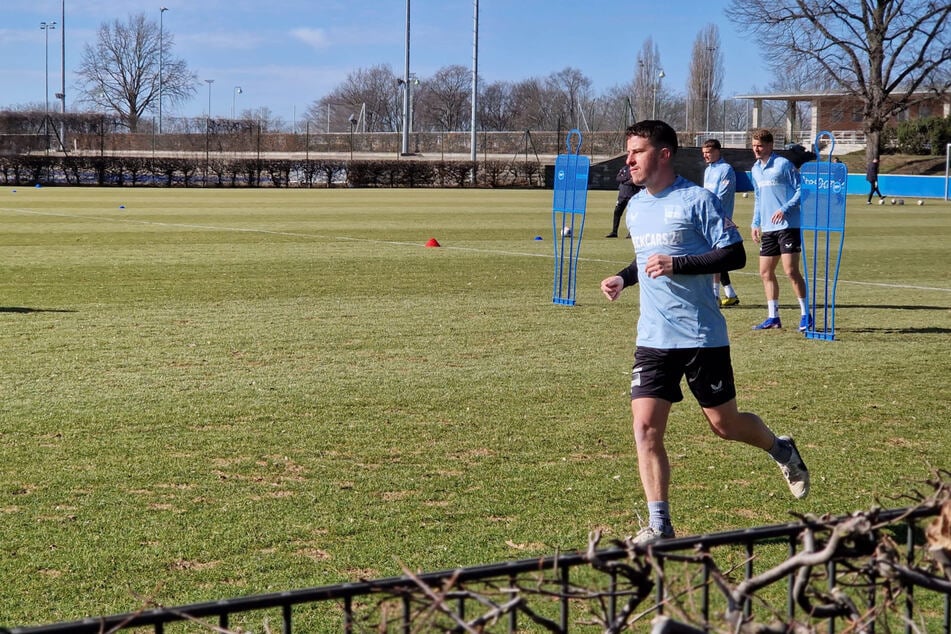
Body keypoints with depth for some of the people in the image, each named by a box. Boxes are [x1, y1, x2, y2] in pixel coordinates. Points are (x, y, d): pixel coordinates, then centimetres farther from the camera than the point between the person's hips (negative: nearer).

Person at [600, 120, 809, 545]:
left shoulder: (697, 200, -10)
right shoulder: (635, 207, 12)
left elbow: (735, 255, -13)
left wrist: (676, 264, -22)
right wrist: (624, 278, 8)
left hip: (702, 335, -5)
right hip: (653, 337, 5)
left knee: (724, 424, 6)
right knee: (645, 429, -7)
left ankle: (781, 450, 38)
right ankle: (659, 525, -2)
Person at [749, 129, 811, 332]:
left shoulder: (783, 165, -8)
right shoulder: (755, 169, 14)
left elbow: (801, 190, -10)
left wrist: (785, 209, -19)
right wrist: (756, 224, 18)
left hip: (788, 225, -8)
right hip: (768, 229, 8)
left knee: (791, 270, -11)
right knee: (765, 272, 6)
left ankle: (805, 314, -3)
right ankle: (773, 317, 14)